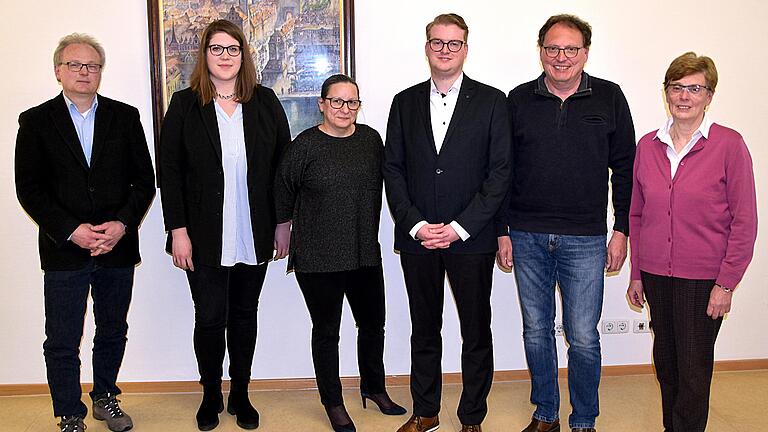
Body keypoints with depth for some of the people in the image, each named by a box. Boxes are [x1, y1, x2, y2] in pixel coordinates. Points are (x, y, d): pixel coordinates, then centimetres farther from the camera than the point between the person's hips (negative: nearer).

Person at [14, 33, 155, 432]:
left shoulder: (125, 116, 5)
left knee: (113, 332, 16)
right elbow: (29, 189, -3)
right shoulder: (36, 121, 2)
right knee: (62, 343, 4)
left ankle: (105, 397, 36)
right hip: (64, 251, -2)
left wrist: (121, 224, -11)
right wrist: (72, 231, -13)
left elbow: (144, 180, 3)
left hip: (118, 248, 2)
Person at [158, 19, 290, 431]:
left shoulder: (265, 102, 3)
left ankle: (240, 395, 28)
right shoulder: (185, 104, -1)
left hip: (254, 235, 2)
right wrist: (177, 229, -9)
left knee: (244, 315, 13)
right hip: (204, 236, -1)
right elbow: (169, 171, -3)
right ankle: (211, 395, 26)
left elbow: (284, 162, 5)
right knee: (209, 317, 5)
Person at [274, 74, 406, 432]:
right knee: (326, 332, 9)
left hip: (365, 253, 4)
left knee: (372, 324, 16)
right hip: (318, 258, -4)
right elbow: (283, 192, 1)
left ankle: (374, 388, 39)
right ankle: (333, 403, 27)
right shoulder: (305, 146, -10)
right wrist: (284, 231, 11)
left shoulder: (371, 139, 3)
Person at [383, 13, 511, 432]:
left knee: (476, 332, 8)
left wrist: (460, 227, -12)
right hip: (417, 237, 3)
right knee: (424, 330, 14)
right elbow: (393, 169, 5)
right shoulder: (405, 102, 8)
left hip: (471, 239, -2)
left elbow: (500, 171, -6)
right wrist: (415, 224, -7)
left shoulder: (491, 101, 0)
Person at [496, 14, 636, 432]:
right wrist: (502, 232, 4)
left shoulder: (610, 97, 3)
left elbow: (624, 168, 5)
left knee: (583, 336, 2)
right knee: (536, 331, 11)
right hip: (527, 237, 2)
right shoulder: (518, 100, 5)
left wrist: (621, 230, 0)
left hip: (584, 240, -1)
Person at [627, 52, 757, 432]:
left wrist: (726, 284, -10)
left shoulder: (729, 145, -8)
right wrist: (636, 275, 10)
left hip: (702, 279, -4)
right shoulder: (647, 145, 4)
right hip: (656, 275, 4)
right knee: (665, 365, 15)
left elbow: (744, 221, -7)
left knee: (693, 370, 4)